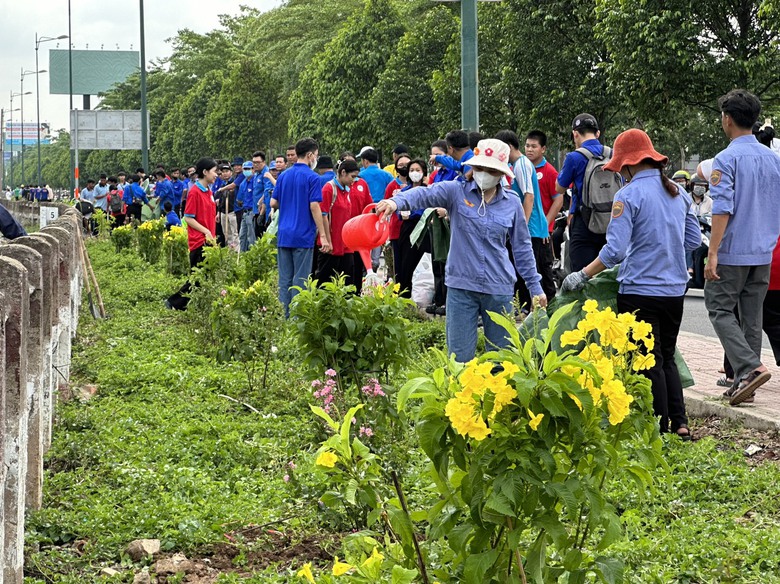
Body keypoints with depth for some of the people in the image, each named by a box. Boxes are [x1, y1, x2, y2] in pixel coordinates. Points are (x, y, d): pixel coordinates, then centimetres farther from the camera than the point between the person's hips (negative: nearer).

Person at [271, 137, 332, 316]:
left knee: (284, 280, 8)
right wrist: (323, 236, -12)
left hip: (284, 235, 5)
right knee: (300, 280, -1)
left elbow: (273, 203, 10)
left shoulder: (283, 176, 10)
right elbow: (314, 207, -14)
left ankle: (284, 317, 8)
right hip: (303, 236, -5)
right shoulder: (312, 177, -8)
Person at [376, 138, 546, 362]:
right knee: (460, 356, -1)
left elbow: (522, 247, 14)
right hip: (461, 287, -2)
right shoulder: (457, 192, -2)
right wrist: (397, 201, -40)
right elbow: (425, 194, -20)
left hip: (499, 289, 2)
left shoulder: (512, 203, 5)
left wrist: (535, 286, 16)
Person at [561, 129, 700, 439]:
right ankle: (680, 424, 14)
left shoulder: (629, 195, -13)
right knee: (667, 358, 18)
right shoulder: (678, 192, 7)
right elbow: (693, 240, 15)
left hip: (640, 290, -6)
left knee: (650, 363, 2)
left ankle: (662, 431, 5)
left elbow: (615, 250, -19)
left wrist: (582, 276, -9)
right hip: (674, 289, 6)